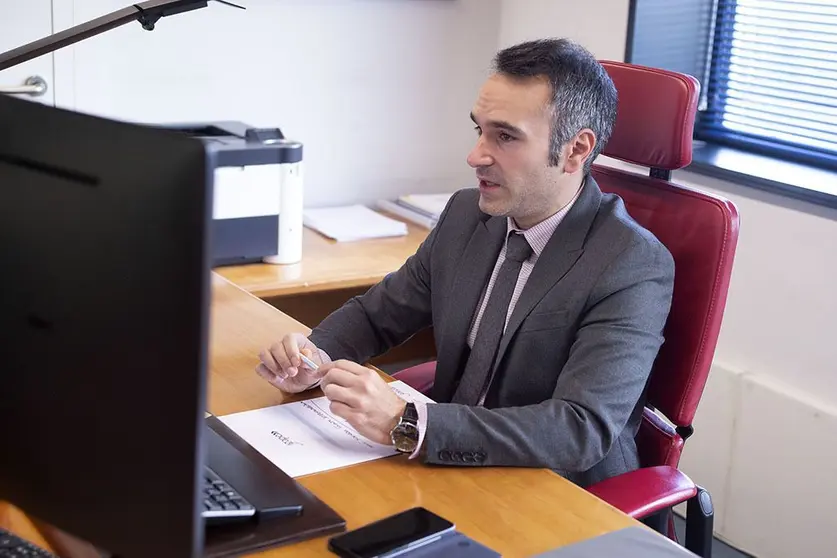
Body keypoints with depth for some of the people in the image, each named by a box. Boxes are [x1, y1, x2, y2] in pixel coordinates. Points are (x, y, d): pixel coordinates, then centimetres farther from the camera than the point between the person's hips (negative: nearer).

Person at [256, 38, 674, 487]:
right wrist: (315, 357, -11)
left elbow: (583, 429, -28)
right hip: (447, 464, 6)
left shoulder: (635, 267, -19)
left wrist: (405, 424, -37)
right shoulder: (465, 214, 1)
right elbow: (378, 312, 12)